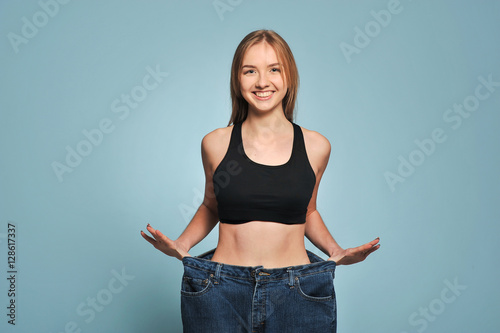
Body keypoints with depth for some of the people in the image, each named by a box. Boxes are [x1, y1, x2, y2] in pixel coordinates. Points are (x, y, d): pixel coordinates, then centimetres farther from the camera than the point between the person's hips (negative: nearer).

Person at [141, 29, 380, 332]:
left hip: (296, 295, 1)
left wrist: (336, 250, 0)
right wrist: (181, 244, -3)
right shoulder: (215, 144, -1)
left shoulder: (316, 146, 1)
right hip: (221, 293, 0)